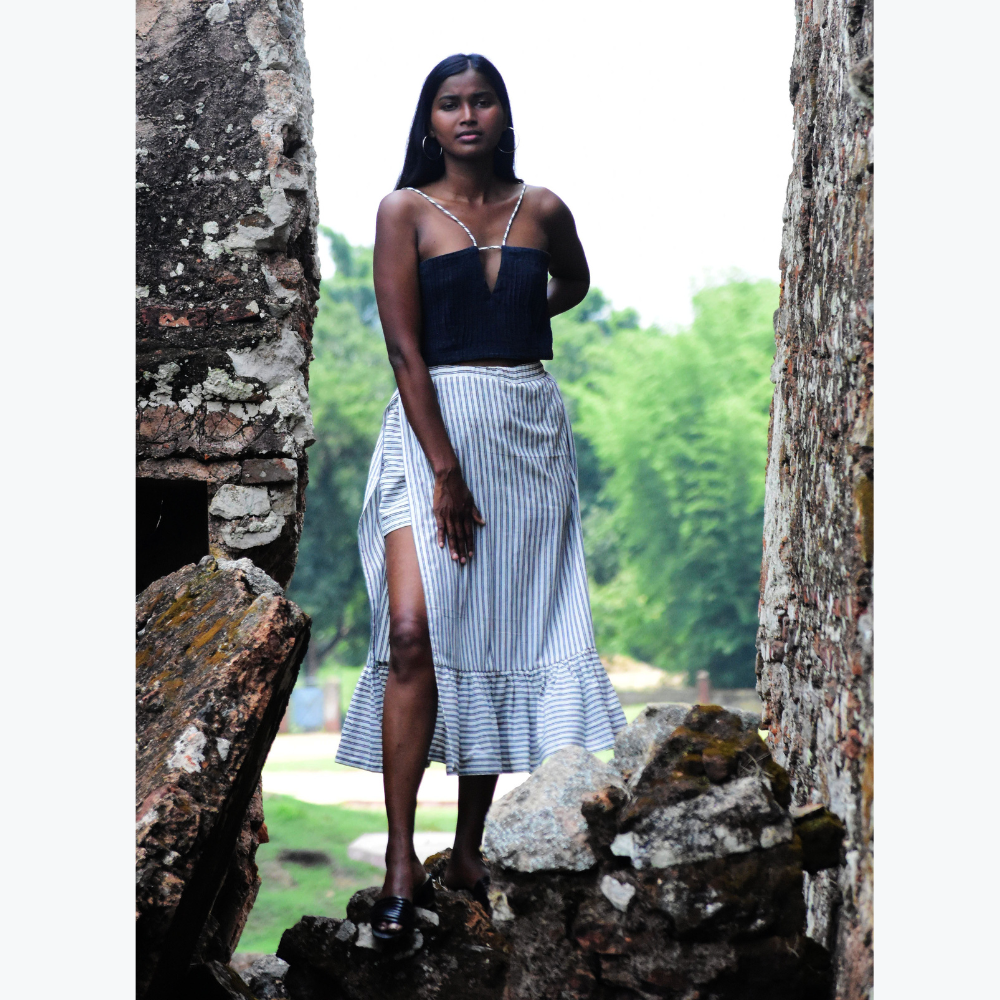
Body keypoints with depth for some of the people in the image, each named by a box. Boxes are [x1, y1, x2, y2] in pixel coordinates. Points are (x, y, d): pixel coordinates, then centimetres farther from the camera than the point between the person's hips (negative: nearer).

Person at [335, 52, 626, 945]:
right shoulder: (406, 211, -2)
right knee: (414, 630, -17)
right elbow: (405, 350, -9)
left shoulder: (542, 210, 7)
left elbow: (575, 283, 31)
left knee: (504, 636, 2)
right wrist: (446, 472, -16)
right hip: (431, 424, -3)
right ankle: (402, 864, -14)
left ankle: (469, 849, 12)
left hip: (529, 427, 3)